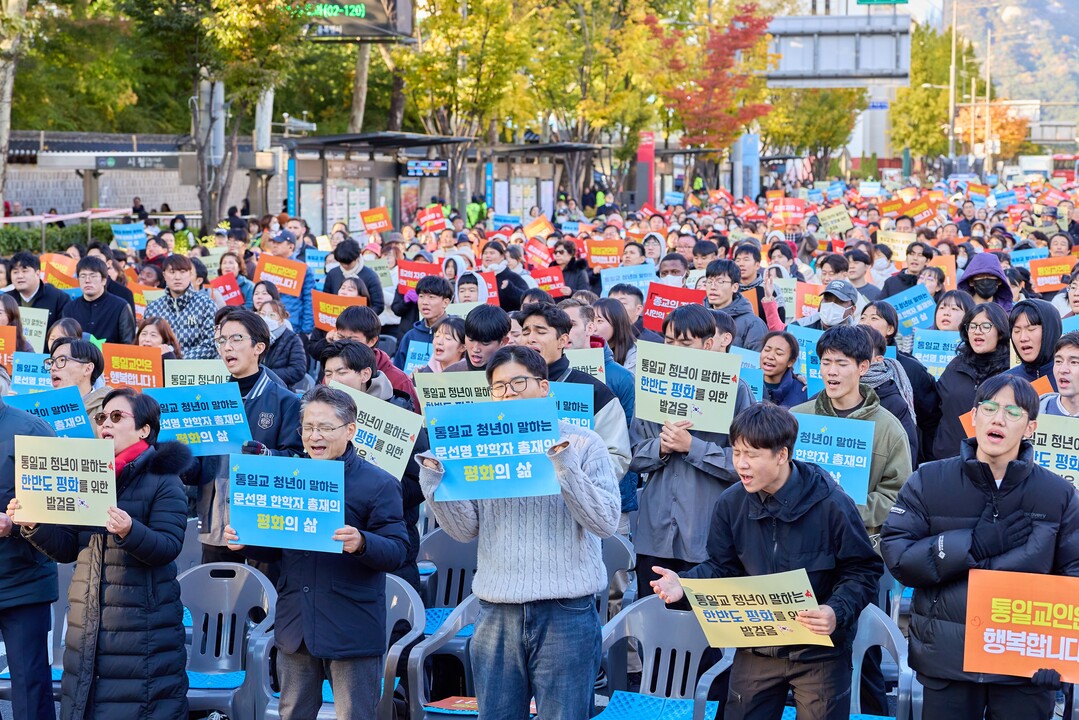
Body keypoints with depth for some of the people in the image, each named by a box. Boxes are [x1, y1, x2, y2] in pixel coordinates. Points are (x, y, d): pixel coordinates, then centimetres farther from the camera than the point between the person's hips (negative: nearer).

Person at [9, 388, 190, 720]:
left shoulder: (162, 480, -4)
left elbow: (168, 547, -15)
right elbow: (67, 549, 13)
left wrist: (130, 531, -33)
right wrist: (34, 526, -4)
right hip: (87, 627, 6)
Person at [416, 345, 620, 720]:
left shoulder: (583, 444, 0)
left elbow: (606, 521, -10)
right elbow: (465, 528, 3)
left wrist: (564, 466, -19)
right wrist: (434, 478, -10)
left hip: (566, 610, -3)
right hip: (497, 613, 3)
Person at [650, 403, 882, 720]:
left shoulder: (831, 504, -18)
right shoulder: (730, 504, -5)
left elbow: (863, 570, -11)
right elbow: (723, 569, 4)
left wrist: (837, 613, -27)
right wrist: (684, 584, -15)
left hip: (821, 651, -4)